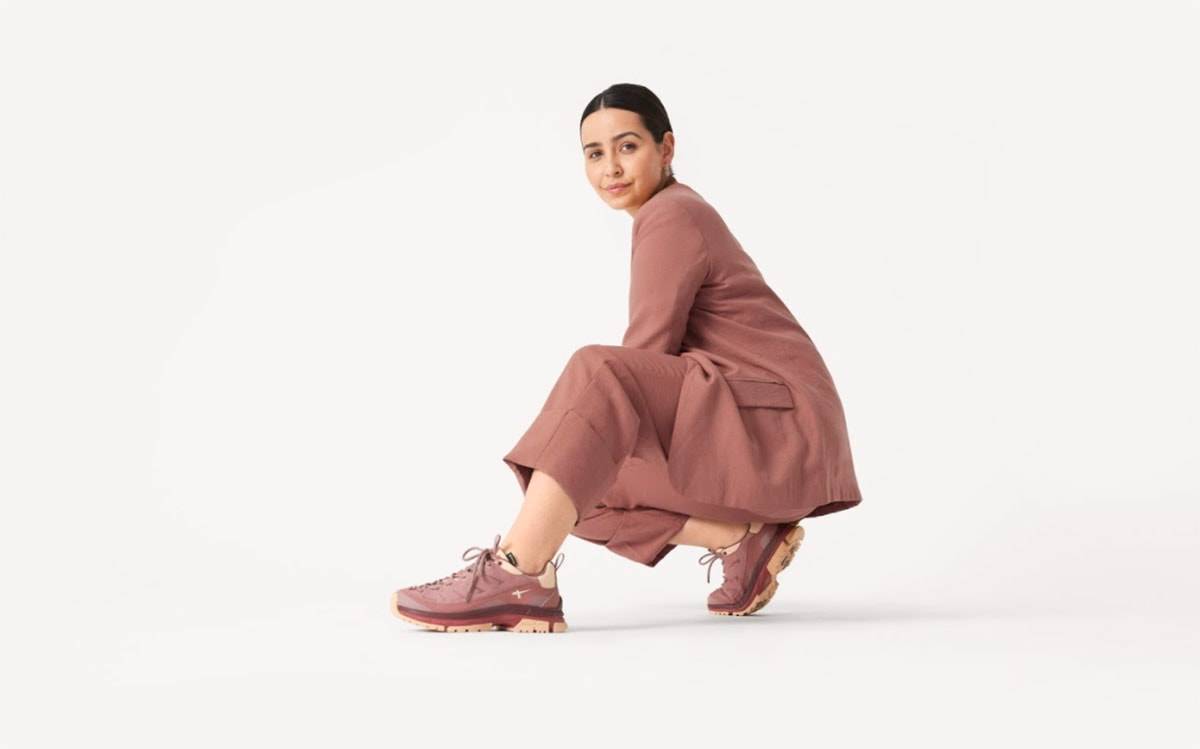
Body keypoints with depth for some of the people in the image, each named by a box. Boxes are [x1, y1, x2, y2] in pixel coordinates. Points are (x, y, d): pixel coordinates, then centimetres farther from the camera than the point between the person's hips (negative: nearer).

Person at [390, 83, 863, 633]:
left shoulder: (670, 218, -11)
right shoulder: (674, 215, 18)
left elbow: (642, 363, -18)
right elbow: (651, 365, 12)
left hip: (781, 419, -10)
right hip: (746, 428, 10)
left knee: (596, 376, -29)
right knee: (582, 482, 1)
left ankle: (516, 578, -31)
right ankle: (744, 538, -2)